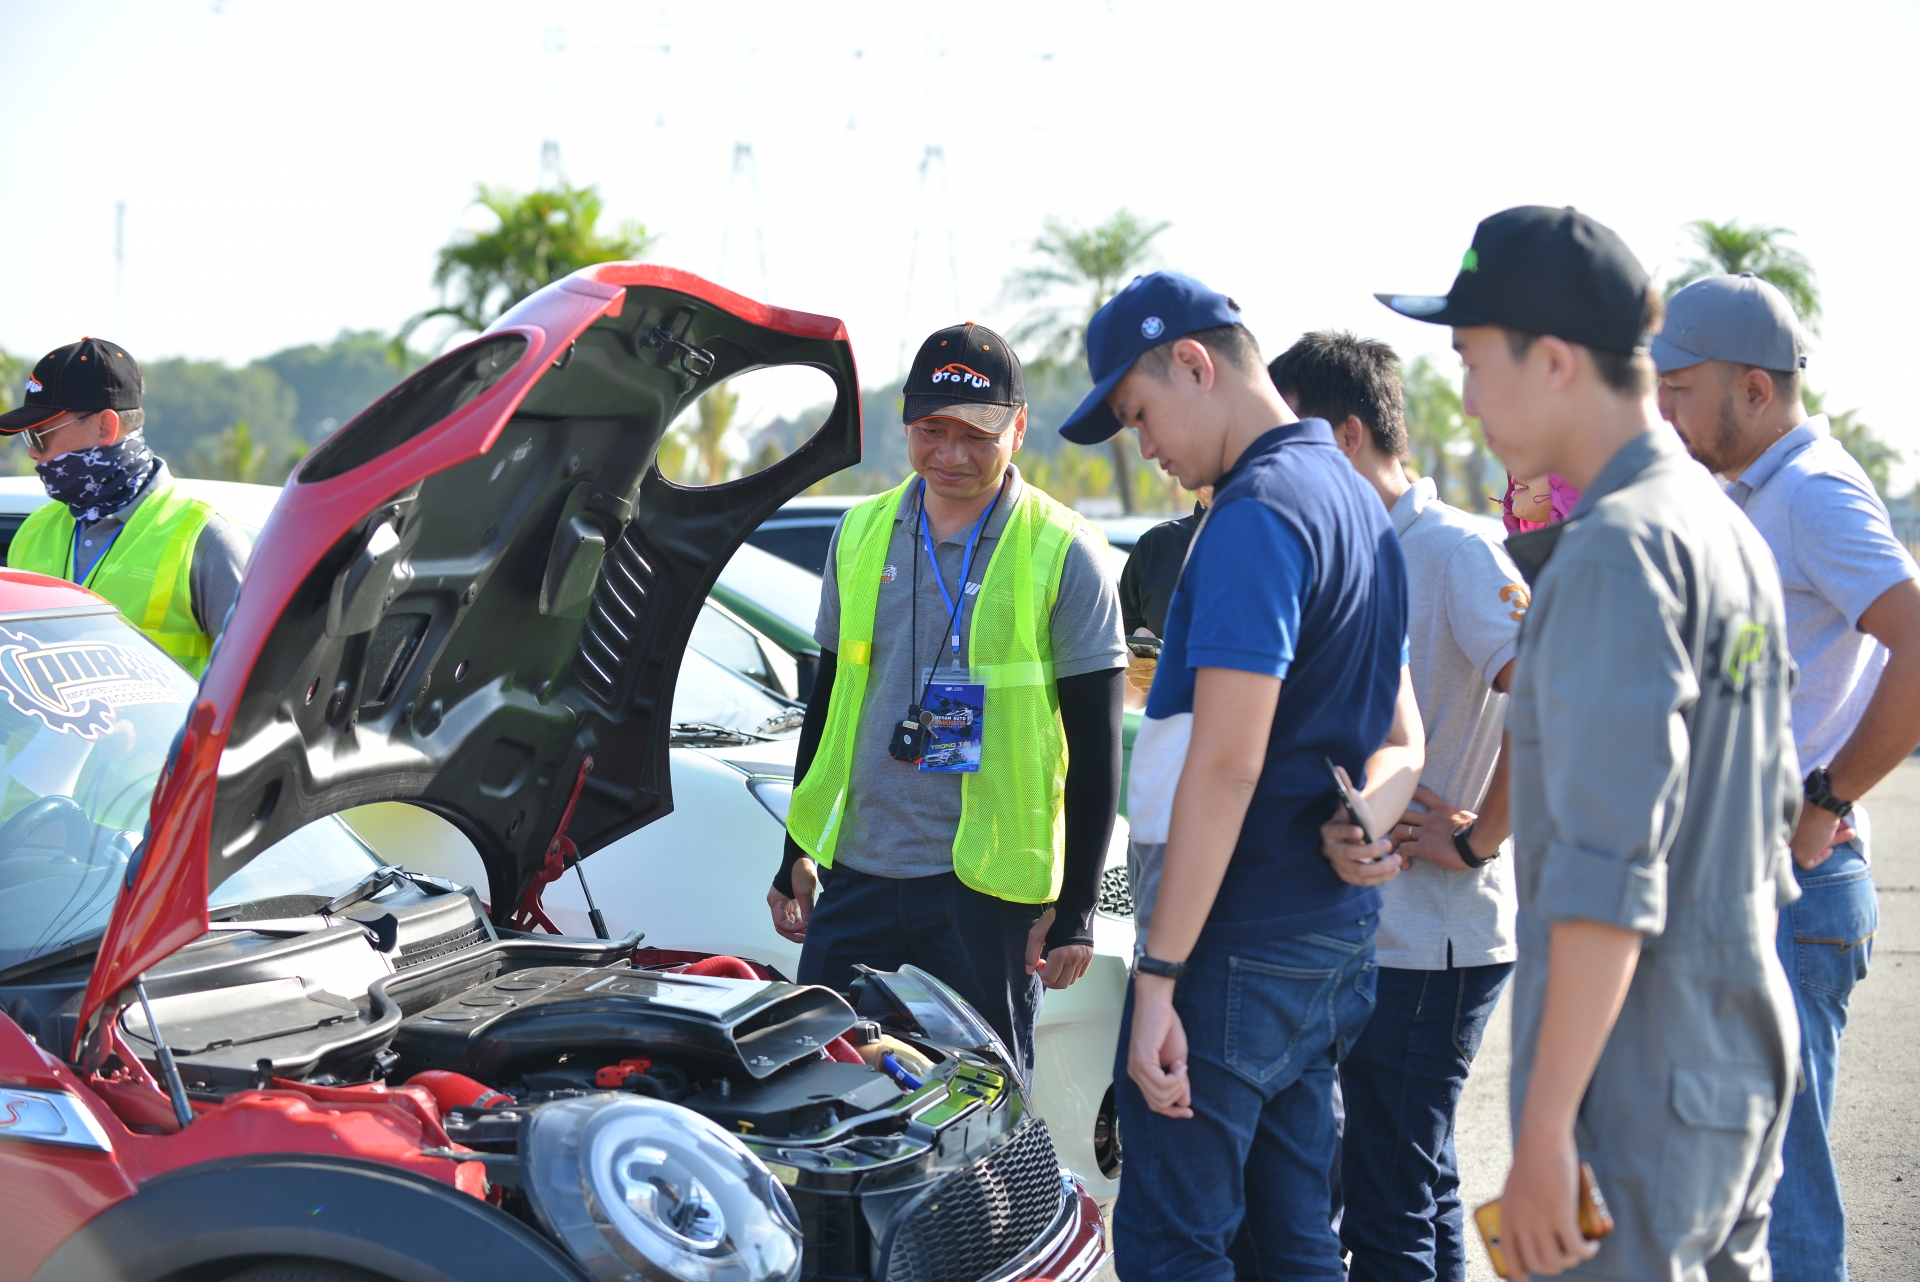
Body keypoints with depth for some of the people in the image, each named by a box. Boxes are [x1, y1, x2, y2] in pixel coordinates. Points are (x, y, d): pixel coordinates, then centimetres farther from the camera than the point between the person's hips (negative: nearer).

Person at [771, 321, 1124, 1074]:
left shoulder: (1063, 555, -5)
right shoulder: (861, 535, 9)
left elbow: (1097, 748, -5)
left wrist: (1076, 910, -8)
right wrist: (796, 857, 17)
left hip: (990, 888, -4)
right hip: (858, 875, 4)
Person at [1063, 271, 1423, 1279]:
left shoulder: (1256, 515, -15)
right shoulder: (1353, 500, 17)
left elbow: (1226, 767, -21)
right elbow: (1400, 741, 24)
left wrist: (1158, 976, -20)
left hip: (1237, 941, -10)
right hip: (1337, 932, 10)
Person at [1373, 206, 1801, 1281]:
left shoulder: (1616, 553, -17)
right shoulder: (1730, 528, 13)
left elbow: (1606, 875, -23)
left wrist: (1547, 1126, -22)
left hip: (1635, 1089, -10)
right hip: (1746, 1059, 10)